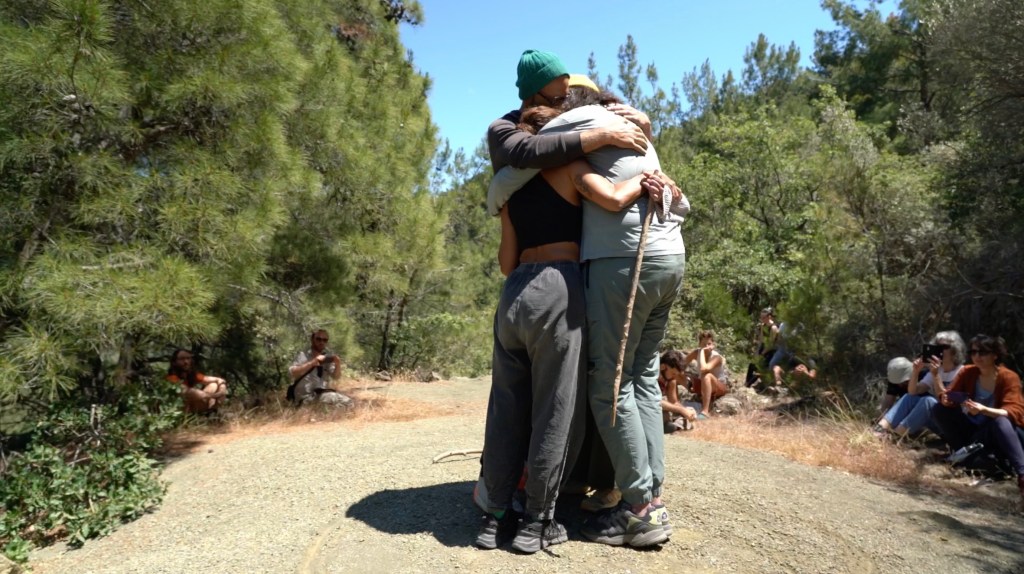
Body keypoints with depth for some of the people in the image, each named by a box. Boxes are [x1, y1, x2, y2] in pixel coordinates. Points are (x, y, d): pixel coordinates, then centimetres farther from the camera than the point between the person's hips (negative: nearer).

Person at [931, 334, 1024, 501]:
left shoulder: (1009, 377, -15)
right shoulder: (967, 372, -4)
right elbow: (948, 395, -6)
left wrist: (983, 410, -44)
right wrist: (945, 399, -31)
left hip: (1004, 434, -4)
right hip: (978, 431, 4)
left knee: (999, 421, -38)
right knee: (939, 411, -13)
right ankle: (964, 449, -22)